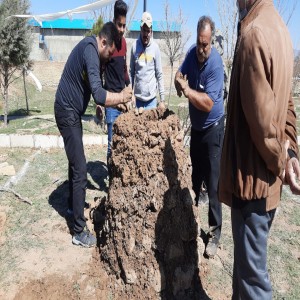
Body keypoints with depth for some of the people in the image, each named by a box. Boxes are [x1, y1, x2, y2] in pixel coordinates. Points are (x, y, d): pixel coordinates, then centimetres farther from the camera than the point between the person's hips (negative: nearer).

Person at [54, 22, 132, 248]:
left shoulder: (90, 48, 10)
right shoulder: (90, 51, -21)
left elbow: (94, 90, 18)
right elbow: (98, 95, -31)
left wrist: (103, 103, 10)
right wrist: (122, 97, -19)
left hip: (70, 110, 10)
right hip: (67, 112, -10)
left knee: (75, 162, 22)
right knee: (80, 169, -9)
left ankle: (73, 203, 41)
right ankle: (80, 231, -1)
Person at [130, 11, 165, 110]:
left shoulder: (155, 47, -5)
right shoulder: (134, 46, 0)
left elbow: (159, 75, -3)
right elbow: (131, 73, 6)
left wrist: (162, 99, -6)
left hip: (151, 98, -2)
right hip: (138, 97, 2)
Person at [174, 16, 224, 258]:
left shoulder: (216, 64, -22)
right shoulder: (192, 53, -2)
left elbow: (208, 103, -29)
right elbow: (179, 76, 5)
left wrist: (187, 90, -27)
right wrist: (179, 82, -17)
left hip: (213, 128, -6)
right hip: (196, 126, 6)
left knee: (213, 183, -3)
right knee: (195, 172, 21)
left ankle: (215, 232, 8)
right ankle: (195, 199, 44)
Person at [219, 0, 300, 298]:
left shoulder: (253, 33, -18)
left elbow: (261, 117, -22)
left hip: (253, 175, -9)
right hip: (266, 176, 9)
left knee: (252, 270, 8)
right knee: (248, 259, 25)